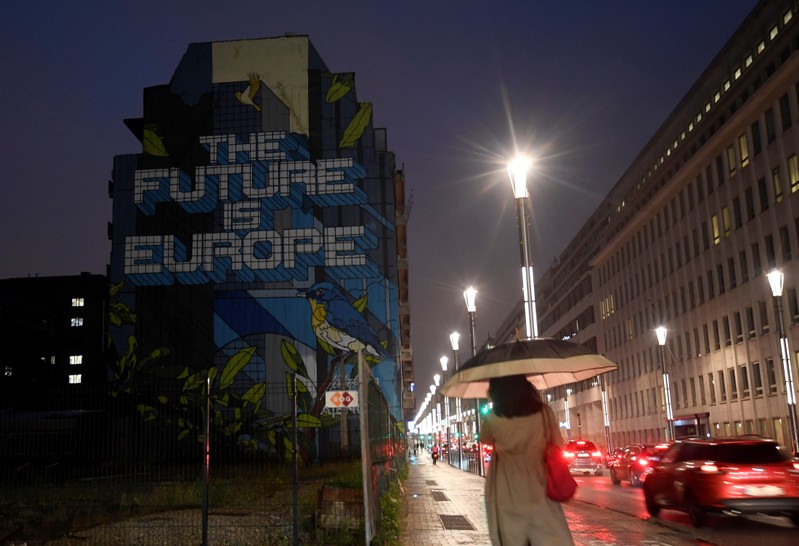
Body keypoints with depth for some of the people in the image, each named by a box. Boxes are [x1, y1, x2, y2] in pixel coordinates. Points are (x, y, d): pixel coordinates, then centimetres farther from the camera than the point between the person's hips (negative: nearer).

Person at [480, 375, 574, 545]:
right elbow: (557, 446, 5)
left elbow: (484, 439, 16)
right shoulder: (544, 412, -4)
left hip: (507, 494, 0)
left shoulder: (492, 419, -5)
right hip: (539, 491, 0)